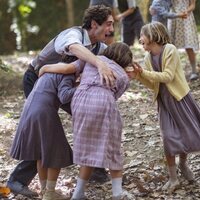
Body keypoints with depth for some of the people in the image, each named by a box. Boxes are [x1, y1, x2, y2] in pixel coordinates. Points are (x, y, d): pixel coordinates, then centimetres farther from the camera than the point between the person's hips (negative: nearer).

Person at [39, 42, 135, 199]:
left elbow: (67, 68, 18)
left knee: (89, 149, 16)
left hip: (81, 101, 2)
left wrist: (45, 68, 33)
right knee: (112, 149, 14)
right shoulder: (124, 78, 26)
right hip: (104, 104, -2)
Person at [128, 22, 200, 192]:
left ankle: (183, 164, 34)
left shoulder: (170, 50, -16)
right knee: (169, 137, -4)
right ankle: (173, 178, 5)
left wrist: (144, 72, -22)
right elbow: (153, 84, 4)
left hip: (180, 97, -4)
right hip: (164, 101, 4)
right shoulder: (148, 57, 2)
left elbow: (168, 76, -21)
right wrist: (138, 76, -11)